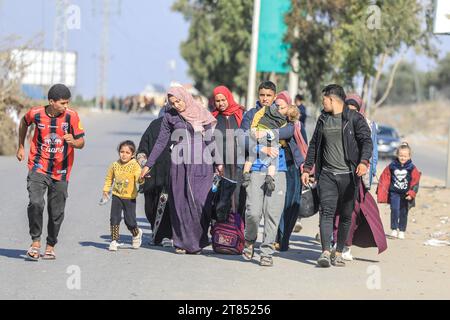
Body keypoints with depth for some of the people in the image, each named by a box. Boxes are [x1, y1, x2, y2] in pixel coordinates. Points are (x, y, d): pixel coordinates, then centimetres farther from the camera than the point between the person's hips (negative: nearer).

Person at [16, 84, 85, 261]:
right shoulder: (36, 113, -9)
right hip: (38, 168, -1)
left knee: (57, 212, 6)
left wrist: (73, 141, -29)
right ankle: (36, 242, -6)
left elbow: (81, 143, -6)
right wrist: (21, 146, 20)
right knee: (36, 203, -21)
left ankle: (51, 245, 26)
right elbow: (24, 123, 16)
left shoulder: (72, 116, -11)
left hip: (61, 172, 1)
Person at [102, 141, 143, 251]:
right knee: (114, 218, -2)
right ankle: (114, 240, 8)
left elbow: (139, 178, -23)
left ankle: (136, 234, 32)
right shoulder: (115, 165, 0)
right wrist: (106, 189, 10)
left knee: (130, 220, 1)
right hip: (116, 196, 3)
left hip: (130, 197, -3)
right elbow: (109, 178, 15)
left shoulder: (135, 165, -11)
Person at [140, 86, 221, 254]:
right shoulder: (170, 117, 7)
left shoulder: (203, 114, 6)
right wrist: (148, 165, 8)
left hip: (202, 164, -1)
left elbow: (211, 140, 8)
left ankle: (198, 241, 2)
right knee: (180, 203, -1)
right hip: (180, 163, 1)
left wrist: (218, 162, 2)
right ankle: (182, 242, 6)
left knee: (200, 201, -11)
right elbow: (161, 143, 10)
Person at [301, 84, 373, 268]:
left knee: (346, 215, 3)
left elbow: (366, 141, -11)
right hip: (327, 174, 3)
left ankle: (338, 253, 13)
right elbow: (314, 145, 23)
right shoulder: (323, 119, 15)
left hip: (348, 175, -3)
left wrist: (364, 161, -28)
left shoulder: (355, 118, -2)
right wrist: (307, 168, 19)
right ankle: (325, 252, -19)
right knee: (327, 212, -11)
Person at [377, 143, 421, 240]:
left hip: (406, 194, 0)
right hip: (394, 193, 0)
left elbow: (415, 183, -4)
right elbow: (385, 179, 4)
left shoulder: (412, 168, -5)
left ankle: (402, 231, 18)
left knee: (403, 213, 6)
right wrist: (381, 192, 2)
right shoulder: (392, 166, -1)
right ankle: (394, 229, -5)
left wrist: (411, 194, -13)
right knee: (394, 210, -13)